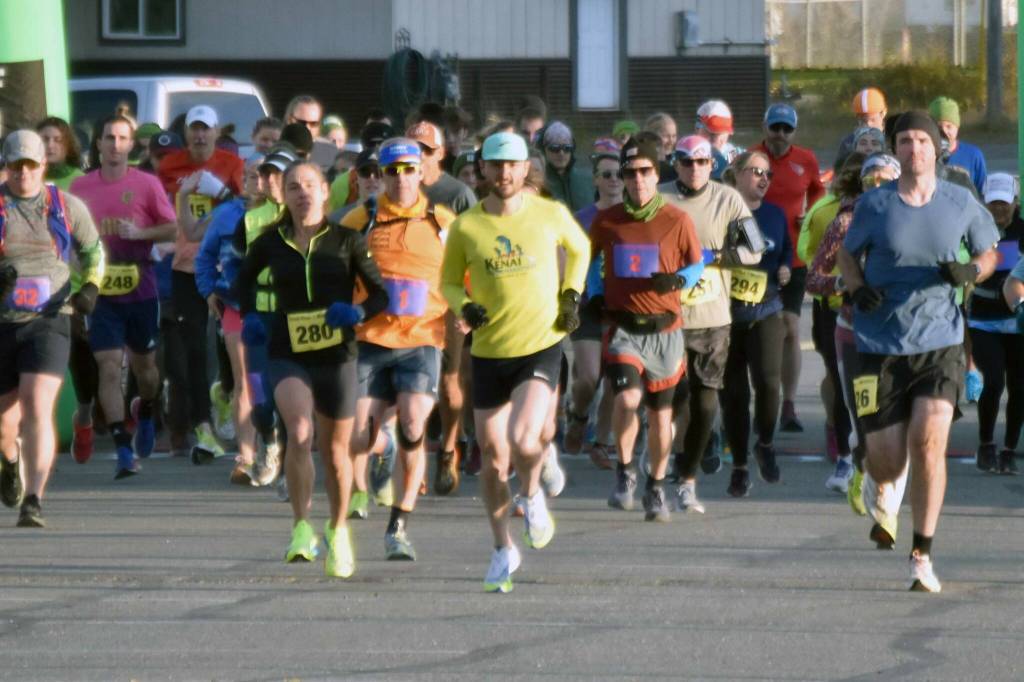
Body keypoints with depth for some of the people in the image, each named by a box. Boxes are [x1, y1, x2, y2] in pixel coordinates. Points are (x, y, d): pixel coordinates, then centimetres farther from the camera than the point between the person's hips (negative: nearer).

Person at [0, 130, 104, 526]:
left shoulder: (68, 207, 5)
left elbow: (93, 252, 19)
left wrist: (91, 288, 0)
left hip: (48, 322, -1)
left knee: (38, 410, -18)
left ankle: (33, 502, -22)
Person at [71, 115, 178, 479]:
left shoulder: (147, 184, -1)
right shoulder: (81, 187, 4)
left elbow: (172, 228, 0)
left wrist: (139, 233, -16)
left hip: (141, 289, 0)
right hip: (101, 292, 0)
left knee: (143, 365, 14)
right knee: (109, 367, -11)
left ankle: (146, 418, 46)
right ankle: (123, 451, -13)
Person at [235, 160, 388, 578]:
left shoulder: (346, 240, -3)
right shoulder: (271, 243, 1)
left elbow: (381, 292, 0)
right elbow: (244, 279, 20)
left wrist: (359, 313, -20)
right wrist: (249, 316, 2)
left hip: (336, 355, 0)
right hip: (287, 355, 0)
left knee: (335, 451, 11)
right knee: (299, 431, -26)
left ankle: (338, 531, 34)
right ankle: (302, 528, -17)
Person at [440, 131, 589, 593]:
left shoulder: (551, 215, -2)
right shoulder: (465, 227, -2)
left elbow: (579, 248, 19)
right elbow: (449, 282, 10)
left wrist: (572, 295, 7)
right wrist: (465, 307, -10)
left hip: (542, 346, -2)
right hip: (489, 352, 2)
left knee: (524, 441, -22)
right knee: (493, 460, 6)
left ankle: (533, 495, 14)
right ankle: (503, 551, 26)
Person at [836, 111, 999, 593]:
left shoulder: (961, 204, 1)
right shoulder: (874, 205, -2)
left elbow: (988, 253, 15)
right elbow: (847, 254, 13)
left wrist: (970, 272, -8)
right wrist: (857, 288, -8)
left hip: (939, 341, 0)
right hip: (881, 344, 0)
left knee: (929, 443, -17)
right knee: (887, 460, 0)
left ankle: (922, 555, -5)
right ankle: (878, 487, 42)